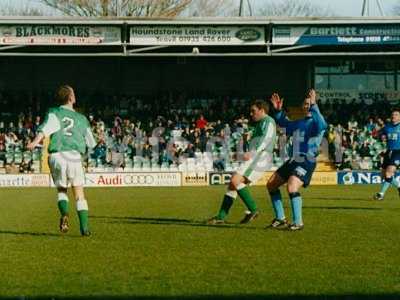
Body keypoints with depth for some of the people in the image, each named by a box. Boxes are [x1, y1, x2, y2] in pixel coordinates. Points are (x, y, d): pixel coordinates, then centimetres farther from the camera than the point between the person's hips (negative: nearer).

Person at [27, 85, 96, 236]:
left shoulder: (54, 113, 10)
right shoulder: (81, 119, 15)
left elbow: (47, 127, -13)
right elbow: (91, 143, 25)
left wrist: (36, 141, -28)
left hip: (56, 156, 0)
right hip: (75, 156, 0)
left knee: (61, 189, 19)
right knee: (79, 194, 6)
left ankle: (64, 213, -9)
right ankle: (84, 227, -4)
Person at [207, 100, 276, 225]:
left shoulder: (268, 121, -2)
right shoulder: (260, 124, 28)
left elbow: (265, 139, -19)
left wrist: (252, 152, -31)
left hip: (259, 158, -10)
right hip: (254, 158, 10)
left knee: (235, 181, -22)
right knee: (232, 184, 6)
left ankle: (253, 209, -14)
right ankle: (221, 216, 8)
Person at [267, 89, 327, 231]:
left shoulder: (315, 122, -8)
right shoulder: (299, 123, 15)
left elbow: (321, 125, -34)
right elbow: (283, 123, 33)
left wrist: (313, 105, -39)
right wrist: (278, 110, 16)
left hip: (306, 162, -9)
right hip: (293, 161, 9)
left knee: (292, 187, -29)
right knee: (271, 185, 10)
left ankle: (298, 223, -17)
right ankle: (280, 219, 19)